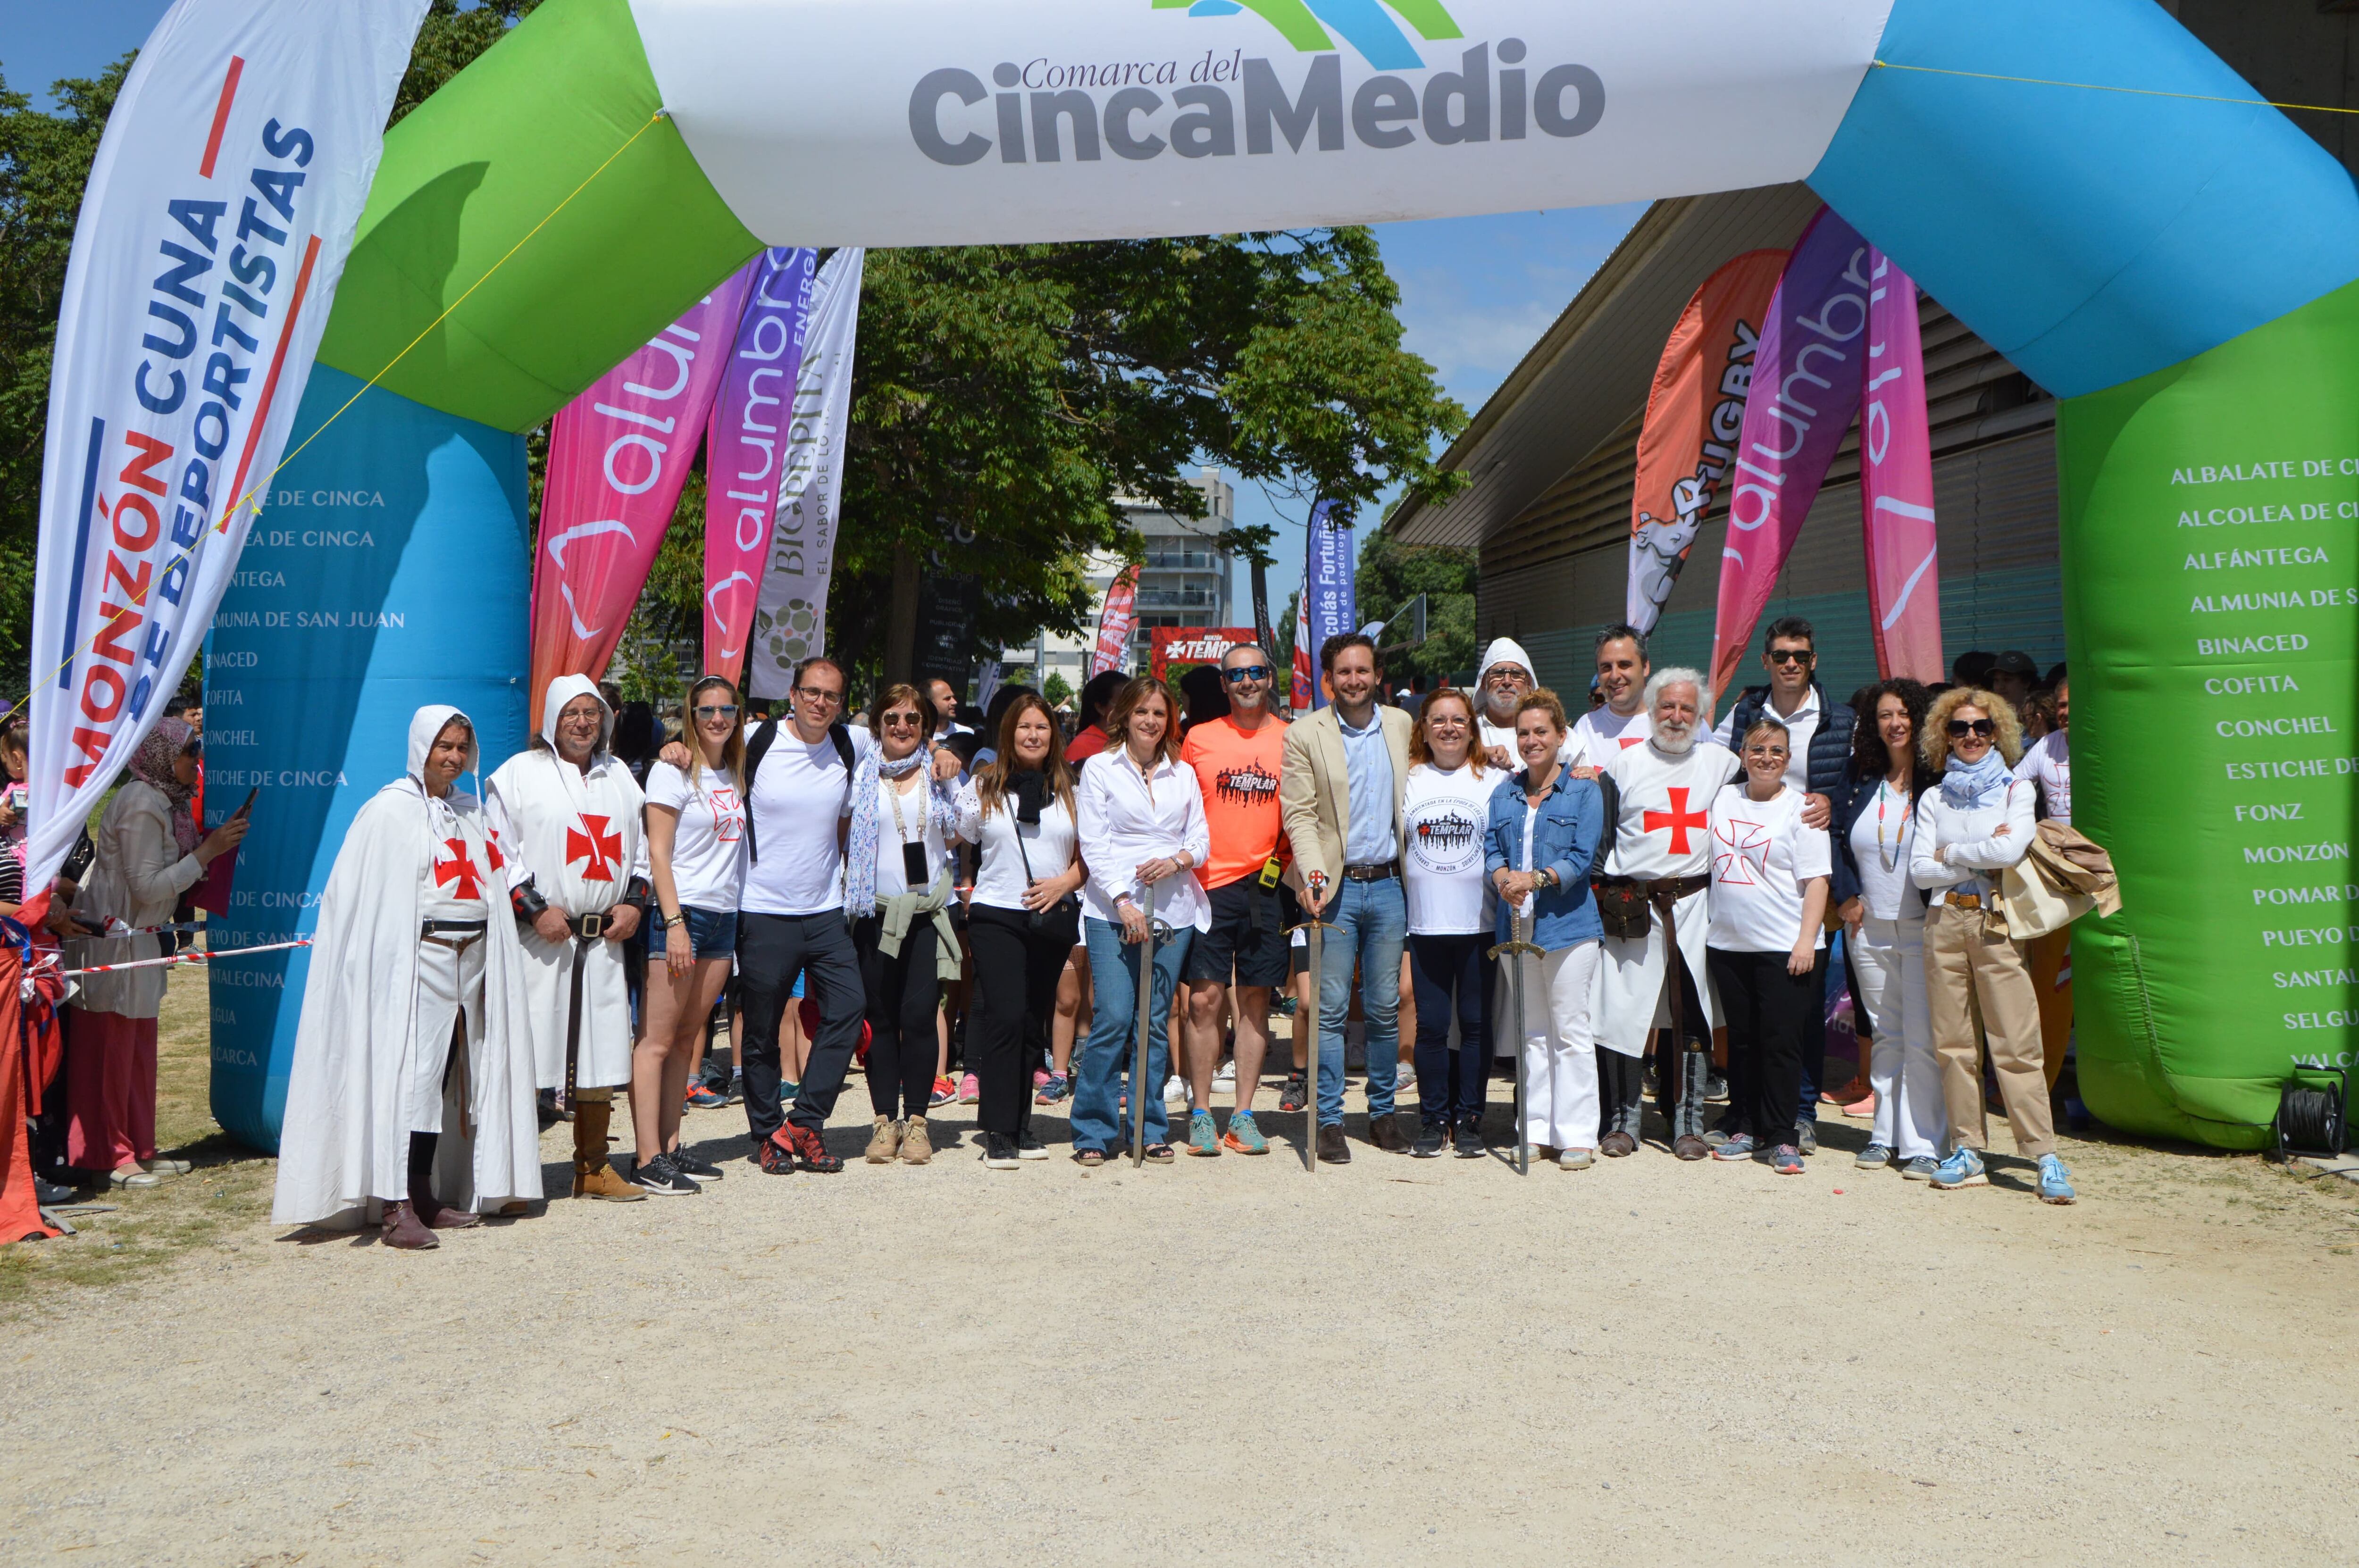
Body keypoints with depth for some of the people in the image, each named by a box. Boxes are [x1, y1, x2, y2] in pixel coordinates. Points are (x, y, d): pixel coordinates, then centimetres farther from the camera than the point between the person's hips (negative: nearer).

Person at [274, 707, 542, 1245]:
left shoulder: (470, 812, 17)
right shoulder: (390, 810, -2)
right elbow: (365, 896, -7)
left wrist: (490, 958, 13)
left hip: (471, 957, 7)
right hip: (417, 958, -6)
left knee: (445, 1075, 8)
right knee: (411, 1073, -11)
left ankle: (424, 1197, 15)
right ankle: (397, 1208, -10)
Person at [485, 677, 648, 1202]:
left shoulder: (619, 776, 18)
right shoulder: (519, 773, 2)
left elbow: (641, 842, 21)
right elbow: (497, 851, -3)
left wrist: (634, 900, 6)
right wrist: (534, 907, -12)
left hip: (605, 937, 5)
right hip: (538, 938, -5)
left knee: (603, 1051, 7)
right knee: (527, 1055, -6)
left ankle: (593, 1166, 18)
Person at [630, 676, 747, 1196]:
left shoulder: (735, 775, 15)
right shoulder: (673, 771, -5)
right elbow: (658, 852, -10)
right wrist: (674, 922, -17)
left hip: (725, 916, 7)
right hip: (681, 913, -7)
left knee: (687, 1038, 9)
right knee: (657, 1039, -5)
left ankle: (671, 1146, 13)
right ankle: (648, 1159, -5)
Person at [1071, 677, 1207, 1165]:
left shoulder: (1183, 773, 14)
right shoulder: (1100, 770, 4)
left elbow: (1201, 839, 12)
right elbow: (1094, 846, -2)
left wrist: (1178, 860, -10)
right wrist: (1123, 902, -12)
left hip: (1174, 911, 3)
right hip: (1112, 911, -3)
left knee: (1156, 1021, 5)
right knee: (1113, 1018, -11)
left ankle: (1150, 1129, 15)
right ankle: (1093, 1130, 1)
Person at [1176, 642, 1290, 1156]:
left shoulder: (1291, 740, 8)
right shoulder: (1198, 738, 6)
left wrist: (1283, 861, -1)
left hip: (1265, 887, 1)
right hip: (1210, 884, -1)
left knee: (1256, 1001, 5)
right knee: (1205, 999, -4)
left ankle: (1244, 1117, 13)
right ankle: (1201, 1114, 7)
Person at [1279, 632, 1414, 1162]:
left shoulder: (1401, 726, 10)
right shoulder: (1304, 734, -1)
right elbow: (1299, 815, -6)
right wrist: (1314, 874, -19)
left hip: (1388, 884, 3)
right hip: (1336, 886, -3)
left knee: (1385, 1009, 9)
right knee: (1331, 1009, -2)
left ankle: (1382, 1113, 20)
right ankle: (1330, 1120, 6)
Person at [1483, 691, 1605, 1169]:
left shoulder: (1583, 792, 1)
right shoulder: (1504, 795, 14)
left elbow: (1582, 858, -8)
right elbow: (1491, 848, 7)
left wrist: (1536, 879, -21)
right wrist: (1504, 878, -15)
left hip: (1568, 924, -5)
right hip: (1517, 925, 5)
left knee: (1571, 1029, -3)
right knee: (1531, 1031, 11)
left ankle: (1576, 1135, 3)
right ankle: (1535, 1131, 17)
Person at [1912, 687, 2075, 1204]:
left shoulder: (2016, 791, 6)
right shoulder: (1934, 799, 13)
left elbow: (2010, 850, -12)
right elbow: (1919, 870, 3)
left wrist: (1949, 854, -1)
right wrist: (1979, 862, -6)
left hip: (1997, 926, -3)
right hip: (1945, 923, 3)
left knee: (2017, 1044, -7)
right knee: (1953, 1043, 3)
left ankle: (2045, 1157, -5)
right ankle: (1967, 1153, 9)